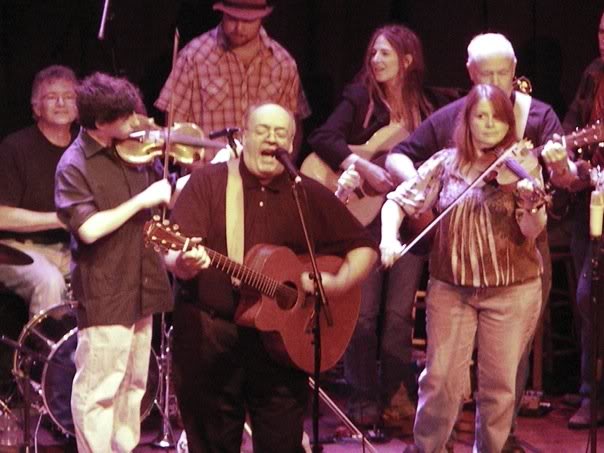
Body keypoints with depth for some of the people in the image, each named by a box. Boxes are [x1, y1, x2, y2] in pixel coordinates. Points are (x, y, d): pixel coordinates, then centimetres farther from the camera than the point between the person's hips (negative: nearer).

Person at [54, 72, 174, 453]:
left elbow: (171, 195, 17)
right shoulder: (74, 166, -14)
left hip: (141, 286, 7)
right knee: (98, 390, -1)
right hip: (105, 293, -7)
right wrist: (142, 200, -21)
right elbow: (90, 229, -25)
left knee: (133, 385, 17)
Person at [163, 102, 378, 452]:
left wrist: (339, 283, -9)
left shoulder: (311, 195, 6)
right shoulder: (208, 182, 0)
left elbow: (363, 247, 10)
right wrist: (184, 263, -32)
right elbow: (174, 255, -8)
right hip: (208, 335, -1)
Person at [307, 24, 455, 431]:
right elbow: (323, 139, -12)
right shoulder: (360, 98, 0)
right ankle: (364, 401, 6)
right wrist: (364, 167, -23)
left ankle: (396, 398, 12)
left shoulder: (433, 105, 9)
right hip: (364, 213, -2)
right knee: (363, 311, -2)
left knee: (399, 313, 3)